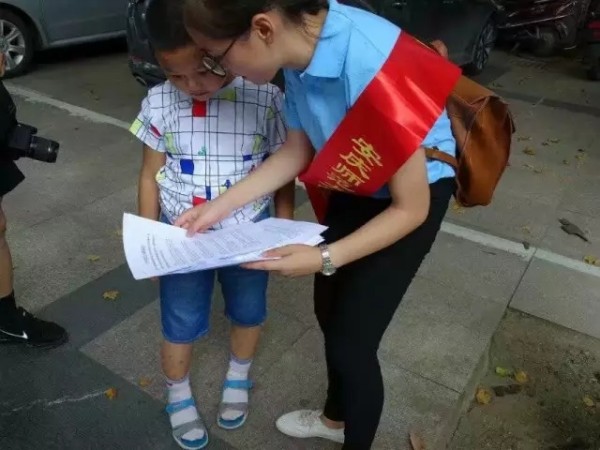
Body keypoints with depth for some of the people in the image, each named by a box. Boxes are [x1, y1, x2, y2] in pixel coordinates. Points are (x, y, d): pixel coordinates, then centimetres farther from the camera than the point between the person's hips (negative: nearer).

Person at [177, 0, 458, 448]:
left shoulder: (373, 68, -37)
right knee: (330, 313, 19)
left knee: (351, 340, -1)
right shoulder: (301, 45, -15)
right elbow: (297, 152, -1)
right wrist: (220, 206, -6)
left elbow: (411, 208, -26)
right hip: (353, 186, 7)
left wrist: (325, 258, -31)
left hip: (414, 193, -7)